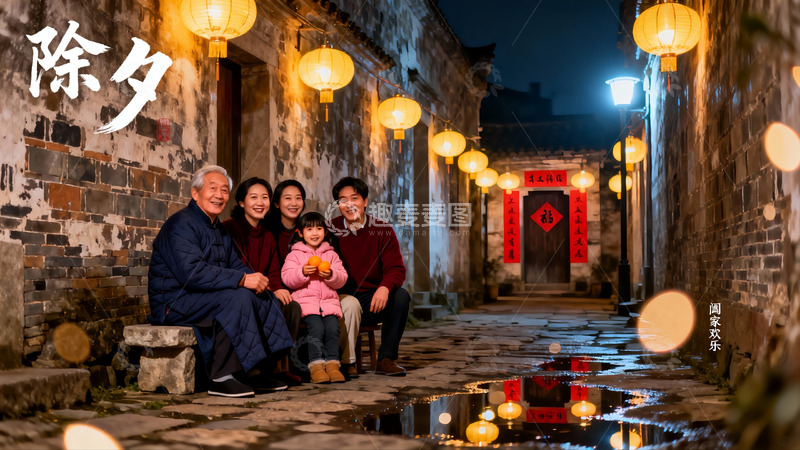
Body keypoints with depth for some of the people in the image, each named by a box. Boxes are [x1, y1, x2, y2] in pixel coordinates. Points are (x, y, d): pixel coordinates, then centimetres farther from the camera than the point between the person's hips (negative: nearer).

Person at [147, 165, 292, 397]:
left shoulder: (218, 229, 18)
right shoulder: (181, 224, -14)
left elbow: (234, 264, 17)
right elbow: (192, 272, -27)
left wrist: (254, 278, -7)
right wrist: (242, 280, -30)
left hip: (202, 297, 9)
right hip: (173, 302, -9)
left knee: (265, 297, -3)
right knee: (238, 298, -29)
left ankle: (254, 370, 0)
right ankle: (222, 378, -25)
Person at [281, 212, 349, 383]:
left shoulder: (331, 254, 18)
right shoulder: (295, 254, 11)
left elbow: (342, 279, 8)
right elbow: (287, 278, -2)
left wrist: (331, 275, -13)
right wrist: (302, 272, -19)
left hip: (329, 300, 2)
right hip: (305, 300, -2)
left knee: (332, 327, -24)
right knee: (316, 327, -27)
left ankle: (332, 363, -21)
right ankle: (316, 365, -26)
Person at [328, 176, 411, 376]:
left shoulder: (382, 230, 3)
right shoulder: (330, 230, 3)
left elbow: (396, 268, -6)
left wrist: (384, 288, -30)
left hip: (372, 302, 1)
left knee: (401, 296, -27)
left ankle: (386, 359, -18)